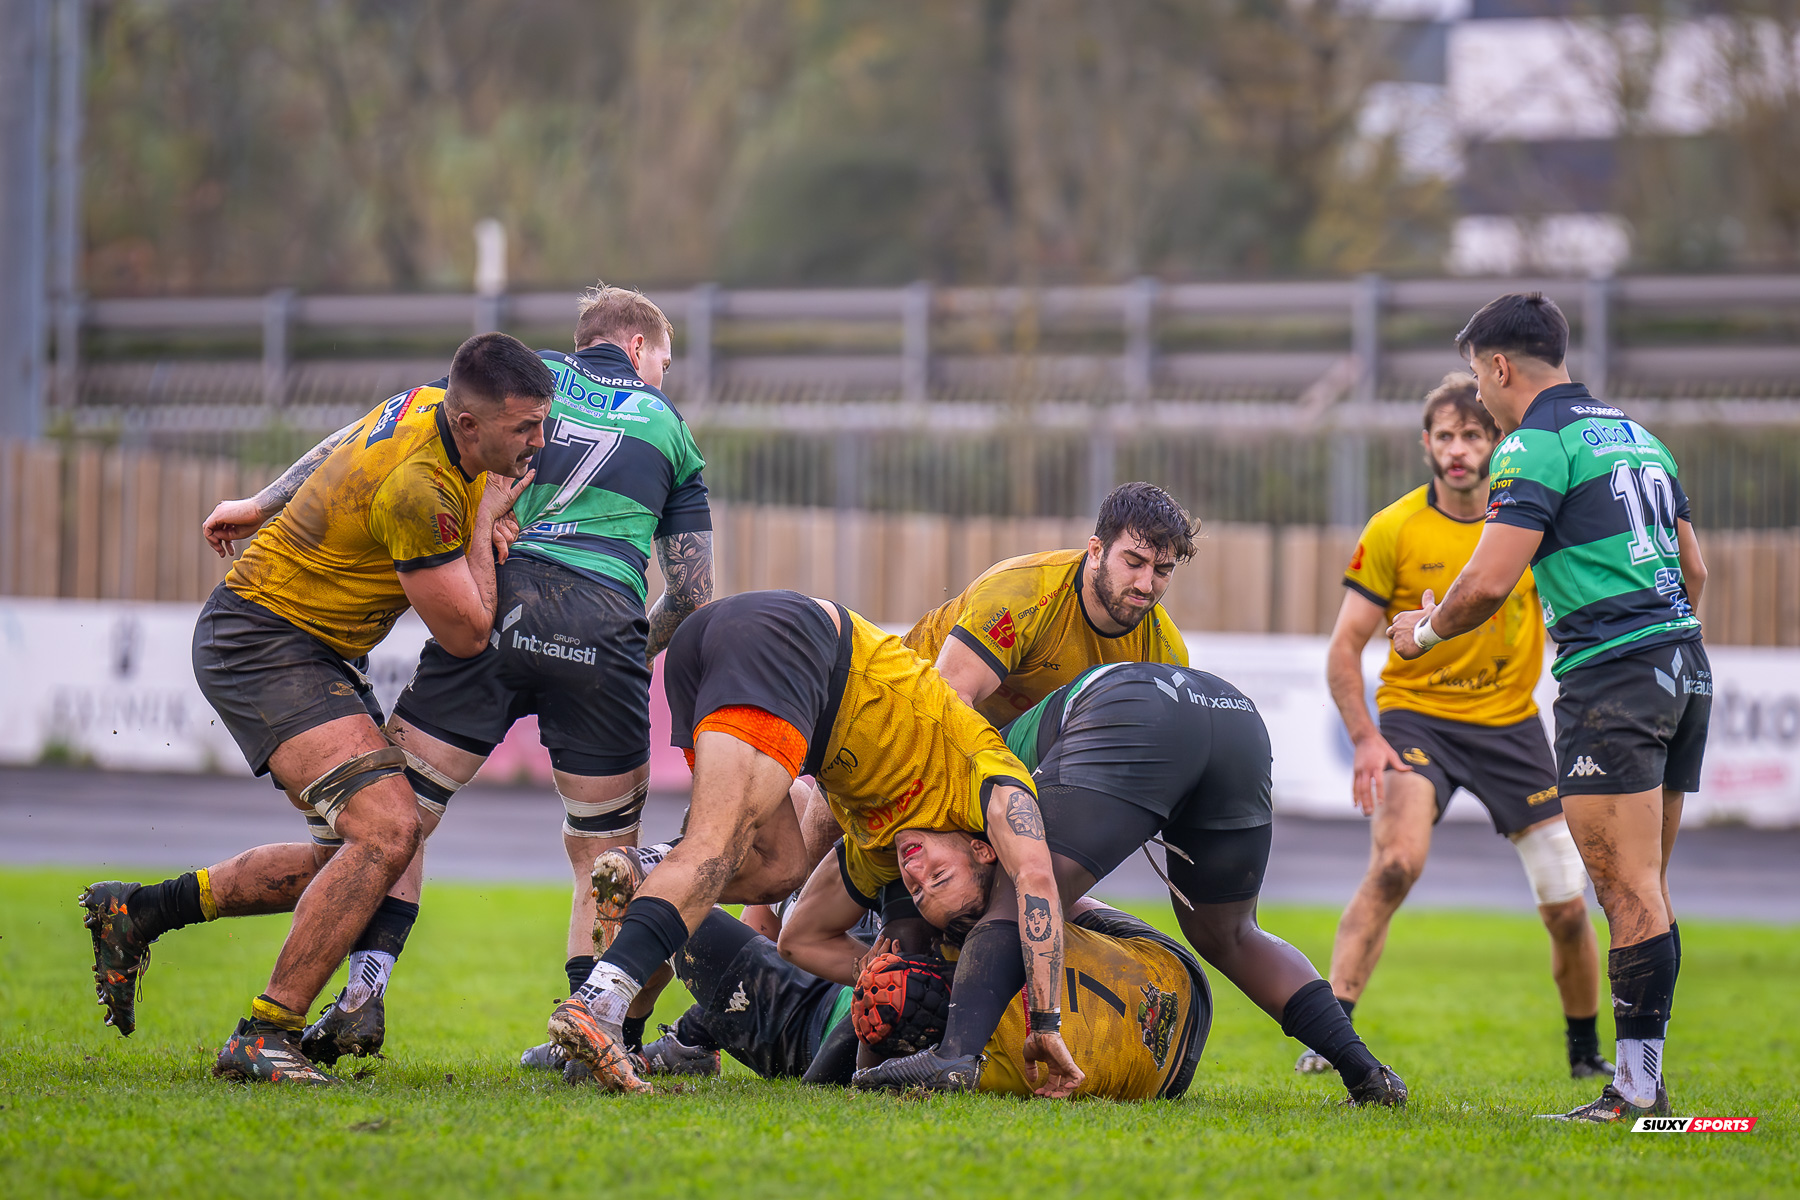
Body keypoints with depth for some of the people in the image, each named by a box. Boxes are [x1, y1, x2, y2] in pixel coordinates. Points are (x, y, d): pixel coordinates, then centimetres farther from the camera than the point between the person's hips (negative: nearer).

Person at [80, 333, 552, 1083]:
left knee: (361, 851, 12)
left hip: (322, 651, 10)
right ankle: (264, 1039, -20)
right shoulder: (417, 487, -28)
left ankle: (142, 910, 19)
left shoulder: (432, 405, -1)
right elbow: (466, 634, -21)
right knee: (386, 831, -23)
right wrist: (485, 522, -9)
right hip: (264, 646, -10)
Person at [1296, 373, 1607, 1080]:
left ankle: (1585, 1051, 24)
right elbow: (1345, 646, -6)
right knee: (1396, 863, -30)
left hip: (1512, 723, 3)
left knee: (1567, 906, 1)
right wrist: (1365, 740, -18)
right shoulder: (1393, 531, -10)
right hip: (1416, 717, -3)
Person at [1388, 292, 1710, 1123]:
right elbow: (1692, 568, 24)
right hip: (1684, 665, 9)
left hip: (1611, 679, -9)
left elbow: (1490, 581, -15)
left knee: (1630, 892, -10)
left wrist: (1428, 629, 3)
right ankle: (1641, 1079, 11)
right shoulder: (1633, 434, 19)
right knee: (1643, 893, 11)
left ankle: (1637, 1091, -11)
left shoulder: (1537, 444, -8)